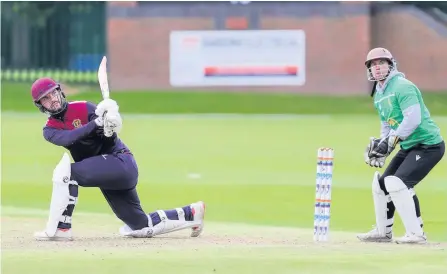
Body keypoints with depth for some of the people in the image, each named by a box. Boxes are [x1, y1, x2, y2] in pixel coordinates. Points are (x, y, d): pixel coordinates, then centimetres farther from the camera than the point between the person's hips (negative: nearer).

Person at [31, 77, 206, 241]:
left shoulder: (83, 108, -4)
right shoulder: (50, 130, 9)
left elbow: (109, 142, -12)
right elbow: (67, 138, -15)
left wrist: (110, 130, -35)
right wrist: (96, 122, -28)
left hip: (120, 161, -7)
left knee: (65, 172, -25)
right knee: (142, 227, 8)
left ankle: (60, 229, -21)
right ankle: (191, 213, 21)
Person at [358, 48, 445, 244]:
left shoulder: (403, 87, -17)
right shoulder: (378, 95, 13)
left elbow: (413, 119, -27)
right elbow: (387, 124, 21)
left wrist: (390, 141, -26)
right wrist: (379, 144, 2)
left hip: (429, 145, -10)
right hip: (409, 147, 10)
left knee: (397, 183, -23)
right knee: (381, 183, 14)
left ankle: (415, 233, -18)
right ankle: (383, 232, 30)